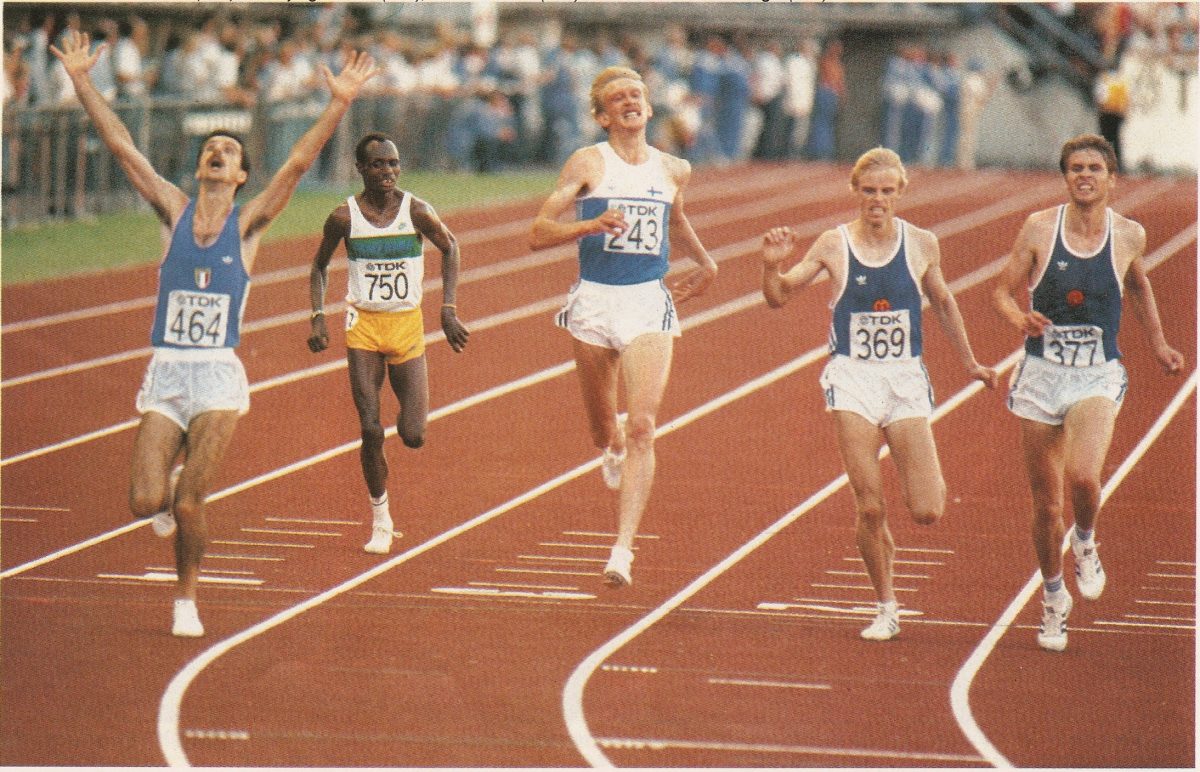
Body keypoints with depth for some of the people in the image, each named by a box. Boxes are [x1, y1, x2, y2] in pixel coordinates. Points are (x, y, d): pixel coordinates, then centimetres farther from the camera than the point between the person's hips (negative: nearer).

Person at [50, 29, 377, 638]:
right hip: (164, 373, 1)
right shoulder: (173, 212, 6)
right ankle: (168, 496, 28)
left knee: (189, 502, -9)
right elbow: (121, 145, 3)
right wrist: (80, 80, 0)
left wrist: (338, 106, -16)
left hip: (218, 376, -1)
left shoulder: (247, 223, 3)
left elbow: (298, 162, -6)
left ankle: (187, 600, 13)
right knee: (147, 501, -10)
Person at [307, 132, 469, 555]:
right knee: (371, 431, -8)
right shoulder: (344, 217, -7)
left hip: (408, 326, 0)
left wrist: (449, 310, 2)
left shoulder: (416, 212, -8)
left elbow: (450, 248, 9)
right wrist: (318, 317, -4)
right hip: (363, 328, 0)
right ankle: (381, 521, 9)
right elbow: (319, 266, 8)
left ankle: (408, 418, 34)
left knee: (413, 437, -5)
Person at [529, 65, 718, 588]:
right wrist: (590, 225, -23)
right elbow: (538, 233, -8)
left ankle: (623, 549, -19)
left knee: (642, 427, -15)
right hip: (594, 302, -1)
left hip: (649, 303, 1)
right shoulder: (588, 163, -3)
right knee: (603, 428, 13)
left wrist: (705, 263, 23)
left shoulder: (674, 170, 8)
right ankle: (613, 447, 53)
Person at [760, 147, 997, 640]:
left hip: (905, 379, 1)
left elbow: (942, 304, 17)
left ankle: (929, 479, 30)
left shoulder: (921, 245, 1)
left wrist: (969, 364, 24)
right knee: (870, 508, -6)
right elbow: (778, 297, 0)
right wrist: (772, 266, -21)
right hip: (853, 379, -1)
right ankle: (886, 609, 11)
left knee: (927, 512, -7)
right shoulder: (834, 245, -3)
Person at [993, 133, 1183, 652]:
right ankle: (1053, 598, 28)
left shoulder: (1129, 236, 1)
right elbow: (1003, 291, 1)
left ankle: (1085, 544, 8)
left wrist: (1158, 345, 21)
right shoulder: (1040, 228, -4)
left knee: (1082, 477, -26)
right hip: (1041, 375, 1)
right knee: (1046, 501, 6)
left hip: (1097, 378, -1)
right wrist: (1019, 318, -20)